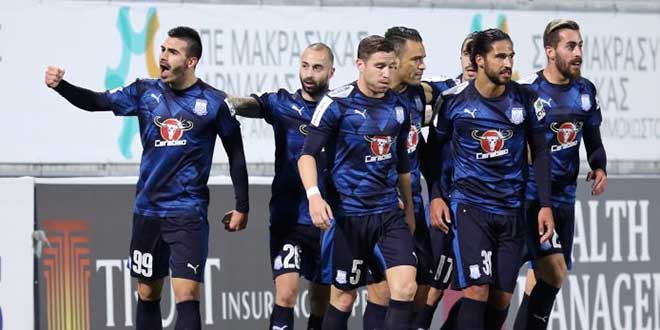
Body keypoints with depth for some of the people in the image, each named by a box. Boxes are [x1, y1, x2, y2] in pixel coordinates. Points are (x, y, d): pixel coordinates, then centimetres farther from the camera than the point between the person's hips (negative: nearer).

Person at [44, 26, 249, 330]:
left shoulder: (214, 102, -5)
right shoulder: (146, 92, 3)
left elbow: (236, 155, 3)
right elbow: (98, 102, -6)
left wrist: (242, 207, 4)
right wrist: (60, 86, -23)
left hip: (188, 213, -4)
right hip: (148, 210, 4)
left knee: (186, 297, -14)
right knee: (147, 294, 11)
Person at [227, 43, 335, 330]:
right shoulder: (283, 104, 0)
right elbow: (249, 105, -18)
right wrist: (221, 99, -38)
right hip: (289, 218, -2)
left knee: (323, 299, 12)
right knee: (286, 293, -15)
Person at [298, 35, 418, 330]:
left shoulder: (400, 107, 8)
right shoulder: (337, 103, -8)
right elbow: (308, 154, -10)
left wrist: (410, 210, 26)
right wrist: (314, 195, -26)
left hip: (389, 214, 4)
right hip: (347, 214, -4)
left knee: (405, 287, -12)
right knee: (343, 297, 4)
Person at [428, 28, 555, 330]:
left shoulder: (525, 99, -1)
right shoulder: (454, 100, -6)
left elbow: (540, 152, 7)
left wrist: (546, 205, 3)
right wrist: (435, 196, -1)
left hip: (512, 211, 3)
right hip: (469, 206, -3)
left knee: (502, 299, 3)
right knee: (477, 291, -17)